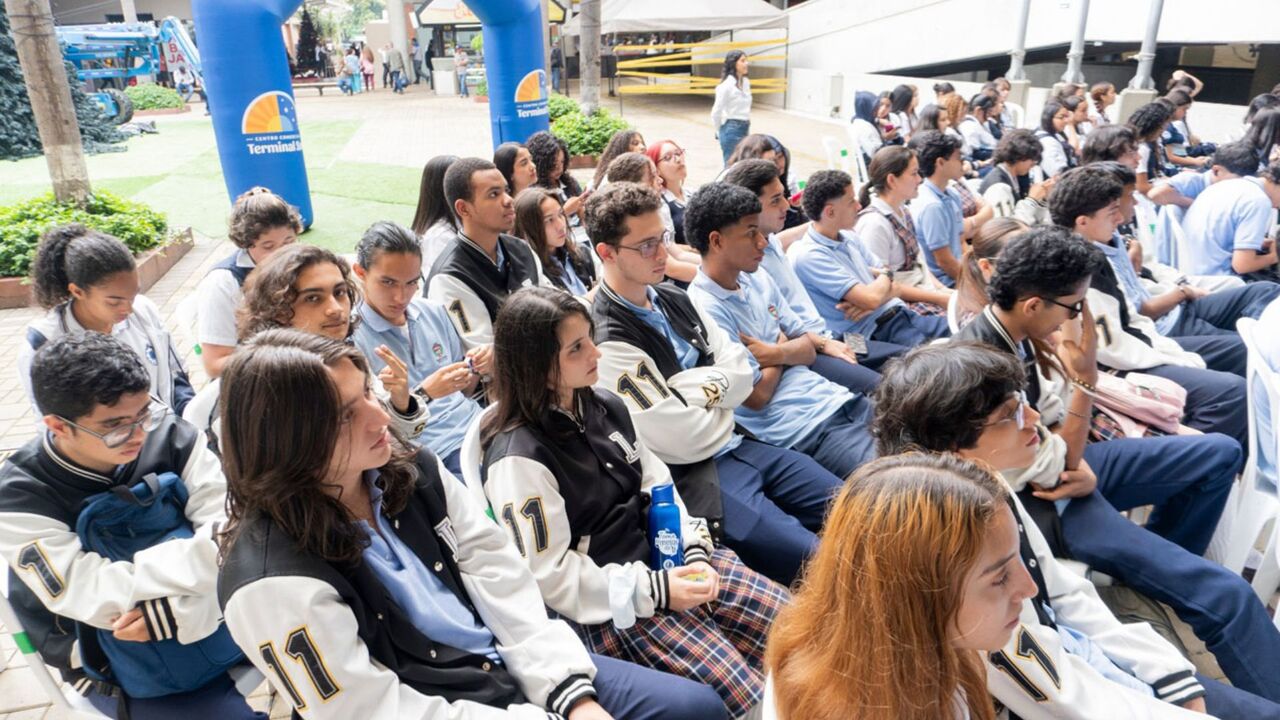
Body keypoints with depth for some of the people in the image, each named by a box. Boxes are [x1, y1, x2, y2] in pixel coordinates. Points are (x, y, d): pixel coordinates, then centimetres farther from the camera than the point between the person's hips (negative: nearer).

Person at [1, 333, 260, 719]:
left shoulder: (164, 431, -13)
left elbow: (229, 521, -16)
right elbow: (100, 598, -25)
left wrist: (178, 605, -30)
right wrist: (208, 552, -31)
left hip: (212, 603, 4)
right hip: (115, 661, -3)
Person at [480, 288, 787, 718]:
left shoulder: (605, 407, 4)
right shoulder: (519, 460, -20)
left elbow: (658, 485, 10)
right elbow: (550, 574, -19)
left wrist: (694, 551, -5)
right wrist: (654, 592, -19)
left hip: (662, 555, 8)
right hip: (605, 605, -7)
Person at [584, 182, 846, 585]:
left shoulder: (673, 299, 7)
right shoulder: (607, 339, -20)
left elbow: (741, 373, 6)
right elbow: (682, 438, -21)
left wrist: (695, 387, -14)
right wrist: (716, 392, -3)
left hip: (736, 444, 8)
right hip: (695, 476, -8)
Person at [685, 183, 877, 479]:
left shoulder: (758, 280, 11)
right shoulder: (705, 309, -16)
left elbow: (808, 348, 13)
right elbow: (757, 395, -14)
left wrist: (777, 353, -11)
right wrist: (784, 343, 3)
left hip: (834, 399, 8)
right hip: (803, 429, -8)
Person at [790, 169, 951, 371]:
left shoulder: (849, 238, 14)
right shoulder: (809, 256, -14)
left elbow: (893, 286, 15)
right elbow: (871, 299, -19)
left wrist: (867, 302, -9)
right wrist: (886, 276, 4)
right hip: (870, 335, -8)